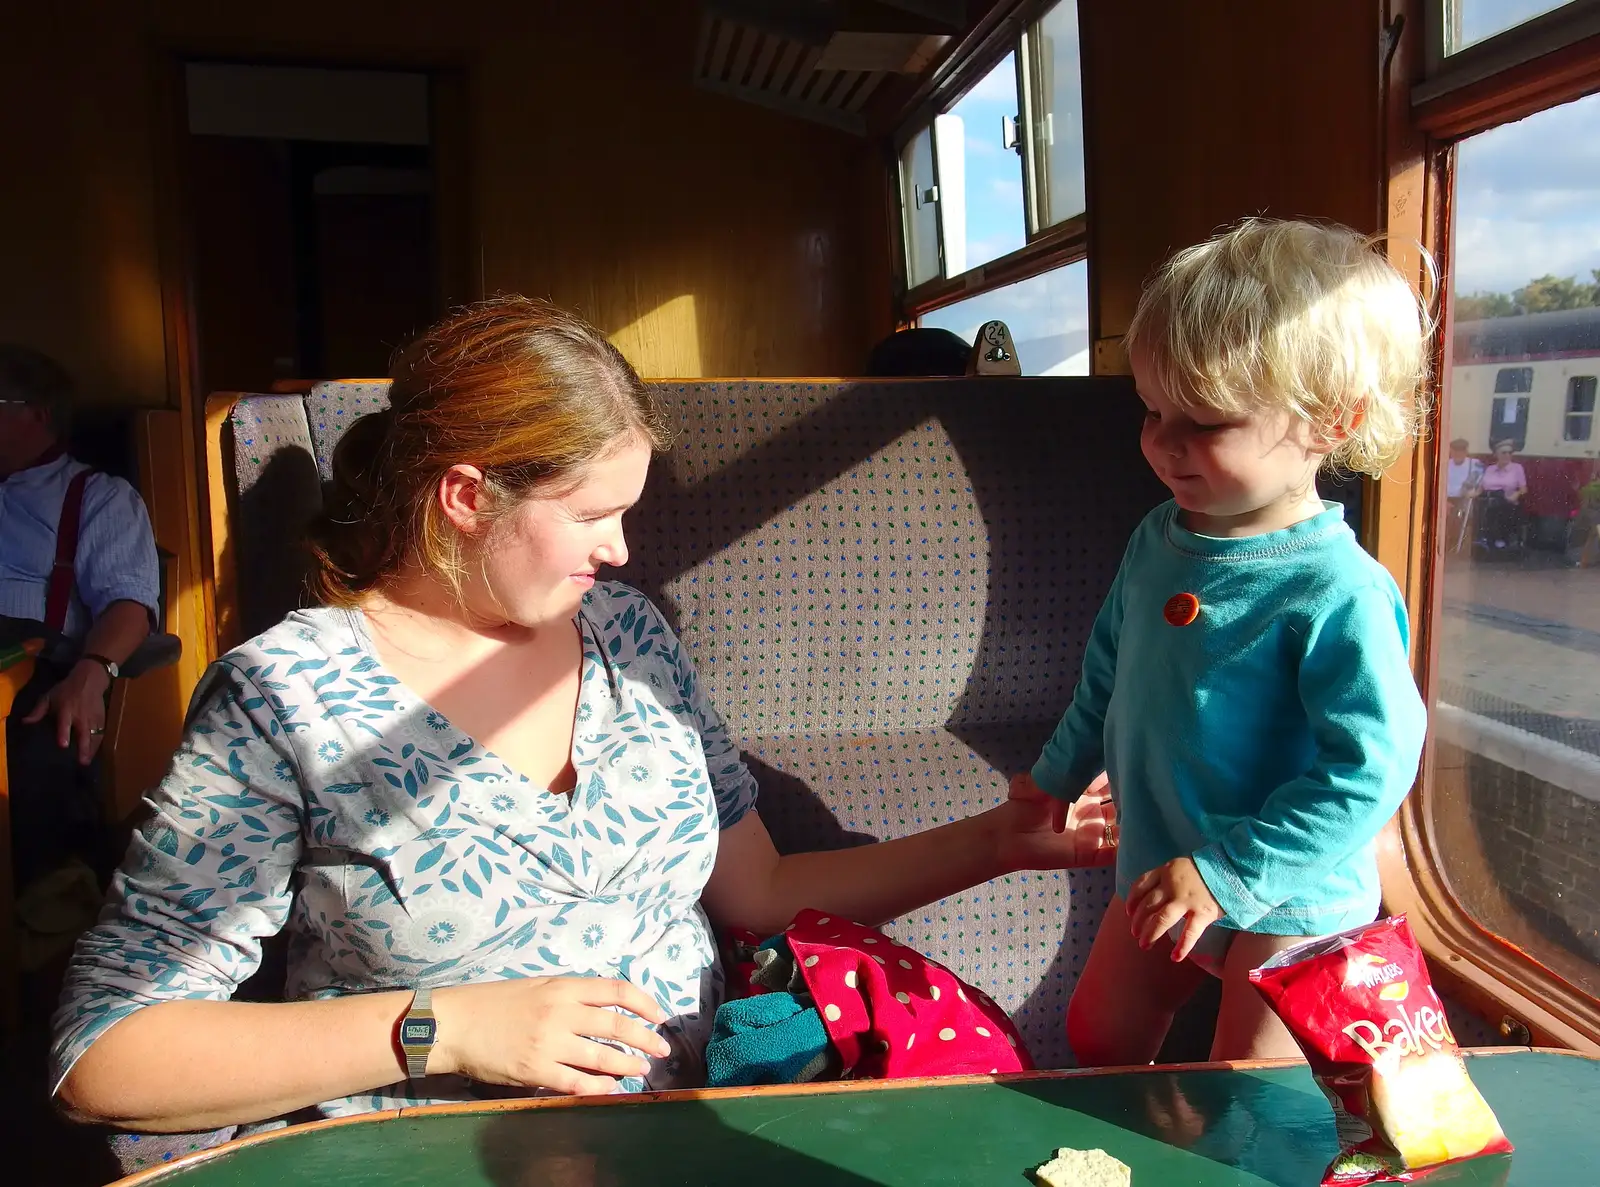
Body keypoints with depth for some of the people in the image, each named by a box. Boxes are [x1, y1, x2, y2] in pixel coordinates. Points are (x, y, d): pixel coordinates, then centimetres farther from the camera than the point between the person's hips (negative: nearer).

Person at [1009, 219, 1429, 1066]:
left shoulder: (1336, 591, -27)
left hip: (1287, 901, -7)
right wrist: (1058, 774, 23)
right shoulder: (1158, 541, -3)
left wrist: (1226, 873, -27)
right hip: (1157, 874, 7)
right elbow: (1109, 669, 13)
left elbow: (1372, 766, -28)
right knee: (1099, 1042, 22)